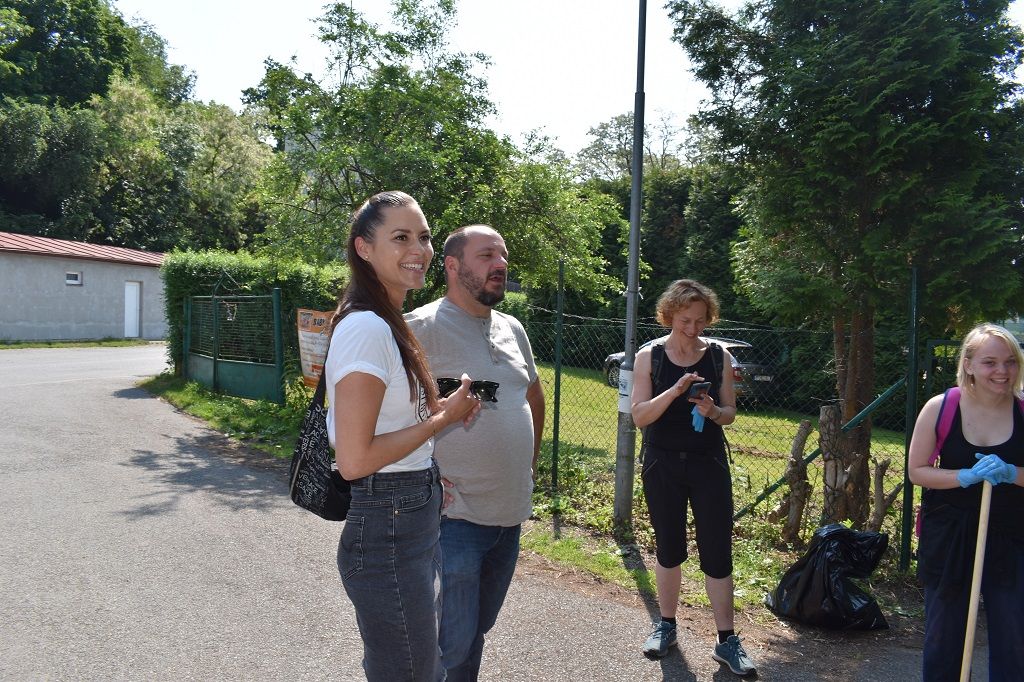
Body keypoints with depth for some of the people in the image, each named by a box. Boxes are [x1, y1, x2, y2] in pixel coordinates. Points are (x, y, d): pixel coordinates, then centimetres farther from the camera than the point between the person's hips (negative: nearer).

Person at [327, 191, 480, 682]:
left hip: (416, 525, 10)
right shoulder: (366, 328, -20)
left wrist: (443, 408, 3)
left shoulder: (389, 325, 10)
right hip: (387, 535, -10)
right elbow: (355, 460, -23)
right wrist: (443, 417, -15)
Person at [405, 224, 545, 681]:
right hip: (455, 518, -7)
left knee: (476, 631, 21)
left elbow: (534, 397, 24)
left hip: (510, 515, 7)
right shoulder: (423, 326, -14)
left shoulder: (512, 329, 9)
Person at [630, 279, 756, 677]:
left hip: (708, 465, 0)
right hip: (663, 465, 0)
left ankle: (726, 640, 15)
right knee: (669, 549, 12)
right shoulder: (649, 357, -4)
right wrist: (675, 391, -25)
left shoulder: (719, 357, 0)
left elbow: (731, 413, 4)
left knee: (717, 551, 1)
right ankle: (667, 625, 30)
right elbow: (639, 416, -10)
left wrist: (713, 411, -18)